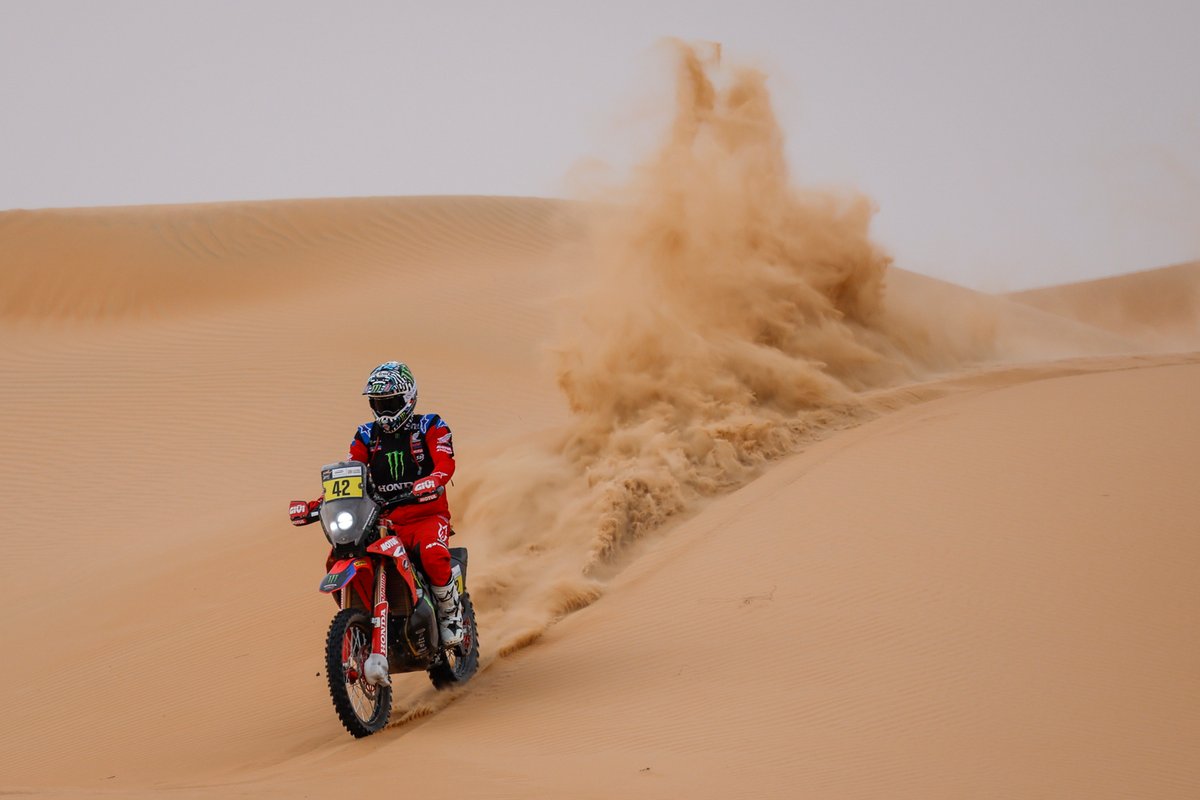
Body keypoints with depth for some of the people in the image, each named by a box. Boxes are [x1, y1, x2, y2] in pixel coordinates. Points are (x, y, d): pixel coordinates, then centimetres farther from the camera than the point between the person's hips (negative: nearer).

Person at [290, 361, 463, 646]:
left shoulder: (430, 427, 3)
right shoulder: (366, 436, 15)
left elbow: (445, 463, -14)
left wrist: (430, 483, -38)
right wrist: (317, 504, -11)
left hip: (426, 515, -4)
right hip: (383, 521, 4)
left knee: (433, 556, -36)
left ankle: (450, 612, -11)